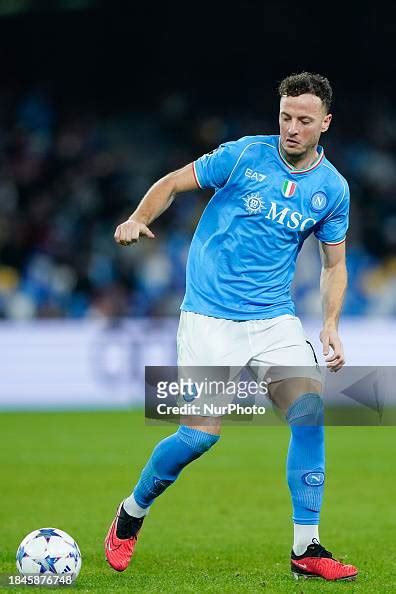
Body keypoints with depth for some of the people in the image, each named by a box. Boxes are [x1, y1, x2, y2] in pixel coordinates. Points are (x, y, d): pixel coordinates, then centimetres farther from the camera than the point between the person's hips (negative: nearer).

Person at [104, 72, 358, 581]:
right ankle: (131, 513, 16)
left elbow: (334, 263, 12)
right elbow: (173, 183, 3)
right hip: (210, 315, -3)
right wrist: (138, 220, -15)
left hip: (274, 317, 3)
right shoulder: (244, 155, -7)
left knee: (310, 411, -16)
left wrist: (330, 325, -2)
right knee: (201, 433, -11)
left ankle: (306, 549, -8)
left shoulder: (332, 188, 3)